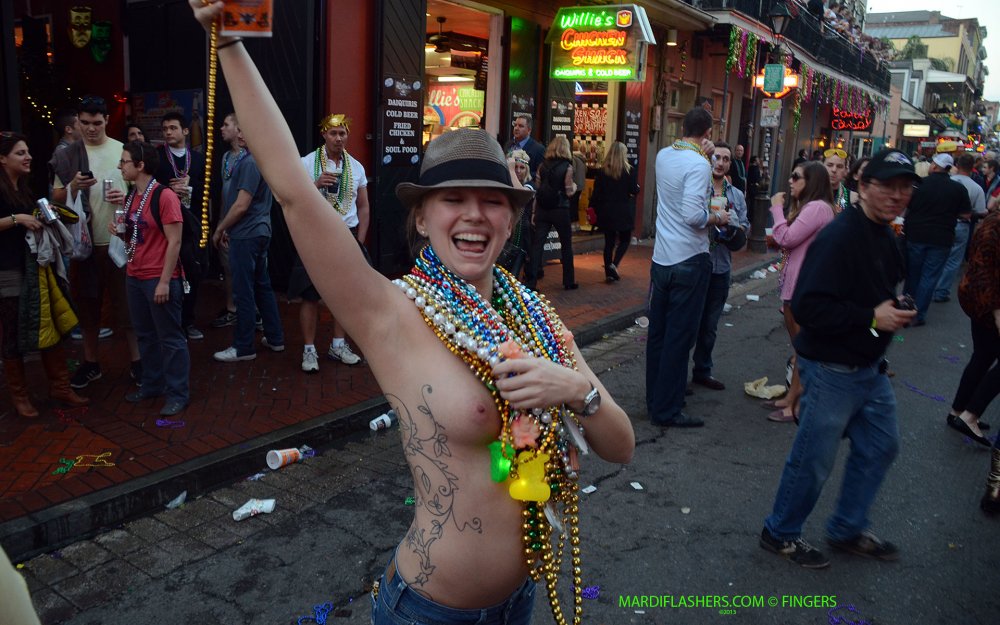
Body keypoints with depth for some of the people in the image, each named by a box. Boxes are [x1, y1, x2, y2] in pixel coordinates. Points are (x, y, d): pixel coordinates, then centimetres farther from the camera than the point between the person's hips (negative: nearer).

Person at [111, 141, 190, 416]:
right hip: (134, 277, 8)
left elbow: (174, 242, -17)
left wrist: (164, 282, -19)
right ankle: (152, 384, 28)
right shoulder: (130, 197, 11)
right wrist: (119, 231, -1)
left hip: (160, 279, -8)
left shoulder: (164, 196, -14)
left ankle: (178, 394, 8)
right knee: (145, 335, 16)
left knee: (171, 338, 0)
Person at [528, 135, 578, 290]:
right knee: (566, 245, 12)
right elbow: (569, 192, -7)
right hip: (560, 210, -3)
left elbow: (537, 188, 6)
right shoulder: (567, 167, -7)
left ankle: (531, 281, -3)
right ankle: (569, 281, 20)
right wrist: (574, 186, 13)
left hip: (542, 209, 3)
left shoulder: (542, 165, 4)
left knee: (537, 244, 2)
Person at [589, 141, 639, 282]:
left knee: (609, 242, 9)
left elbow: (596, 193, -1)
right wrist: (637, 187, 17)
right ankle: (614, 264, -9)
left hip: (606, 212, 3)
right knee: (625, 240, 12)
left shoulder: (602, 171, 0)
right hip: (624, 212, -3)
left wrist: (596, 208, 9)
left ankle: (609, 272, 9)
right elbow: (634, 191, -5)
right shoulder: (629, 171, -7)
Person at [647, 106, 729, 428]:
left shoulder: (664, 155, 6)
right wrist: (717, 217, -8)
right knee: (679, 338, 0)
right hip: (689, 260, -8)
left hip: (661, 258, 8)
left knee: (658, 333, 14)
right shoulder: (698, 165, -17)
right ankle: (666, 410, 7)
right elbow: (693, 214, -25)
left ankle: (654, 399, 25)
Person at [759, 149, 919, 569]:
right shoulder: (839, 237, -22)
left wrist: (894, 311, 8)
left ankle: (848, 529, 38)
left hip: (869, 367, 10)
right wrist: (871, 318, -26)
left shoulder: (884, 236, 10)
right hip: (833, 369, -10)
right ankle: (780, 534, 24)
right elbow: (808, 307, -29)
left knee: (881, 446, 20)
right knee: (814, 459, 2)